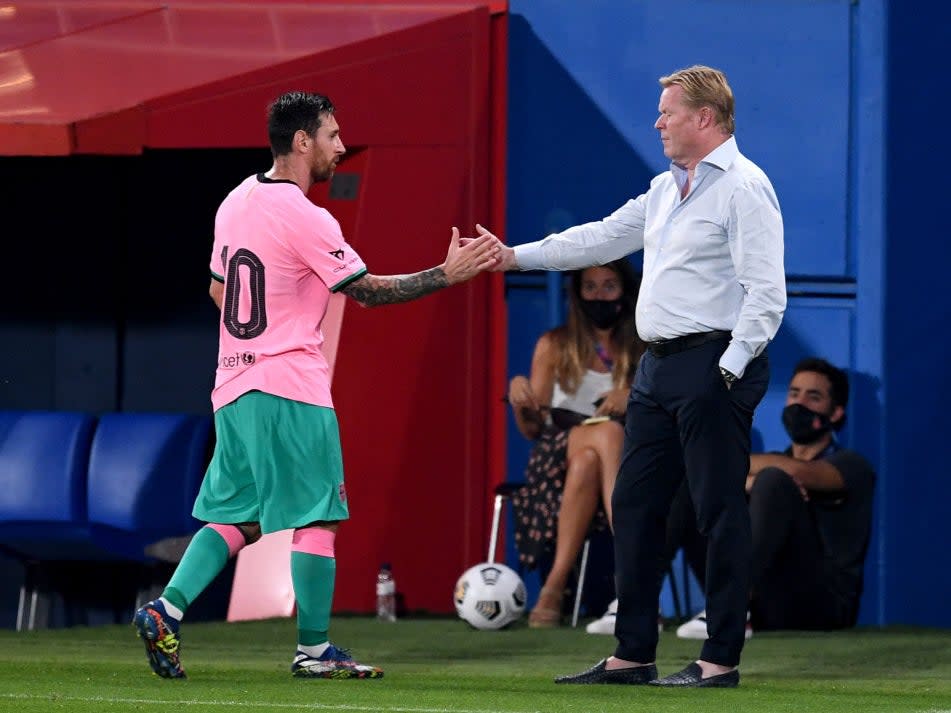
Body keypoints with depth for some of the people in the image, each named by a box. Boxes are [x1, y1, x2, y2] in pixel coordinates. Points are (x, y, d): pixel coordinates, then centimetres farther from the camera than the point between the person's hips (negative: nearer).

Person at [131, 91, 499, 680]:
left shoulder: (236, 203, 11)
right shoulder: (305, 218, -14)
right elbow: (369, 291, -10)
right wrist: (448, 274, -5)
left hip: (235, 385, 8)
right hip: (291, 388, -8)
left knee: (237, 516, 12)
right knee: (317, 516, -1)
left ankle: (166, 611, -2)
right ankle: (314, 650, 1)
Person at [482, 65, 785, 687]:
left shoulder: (743, 187, -11)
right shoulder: (667, 189, 18)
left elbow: (766, 294, -16)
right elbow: (604, 237, 26)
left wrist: (730, 369, -20)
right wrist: (515, 256, 24)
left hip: (713, 366, -10)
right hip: (660, 366, 10)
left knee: (720, 511, -6)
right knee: (635, 504, 10)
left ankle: (722, 659, -4)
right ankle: (633, 654, 16)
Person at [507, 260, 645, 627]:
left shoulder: (644, 351, 13)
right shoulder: (554, 346, 13)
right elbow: (532, 430, 10)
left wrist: (633, 400, -16)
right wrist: (521, 400, -12)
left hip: (627, 461, 0)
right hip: (558, 461, 0)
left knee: (589, 459, -38)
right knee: (608, 431, -36)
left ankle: (555, 587, -47)